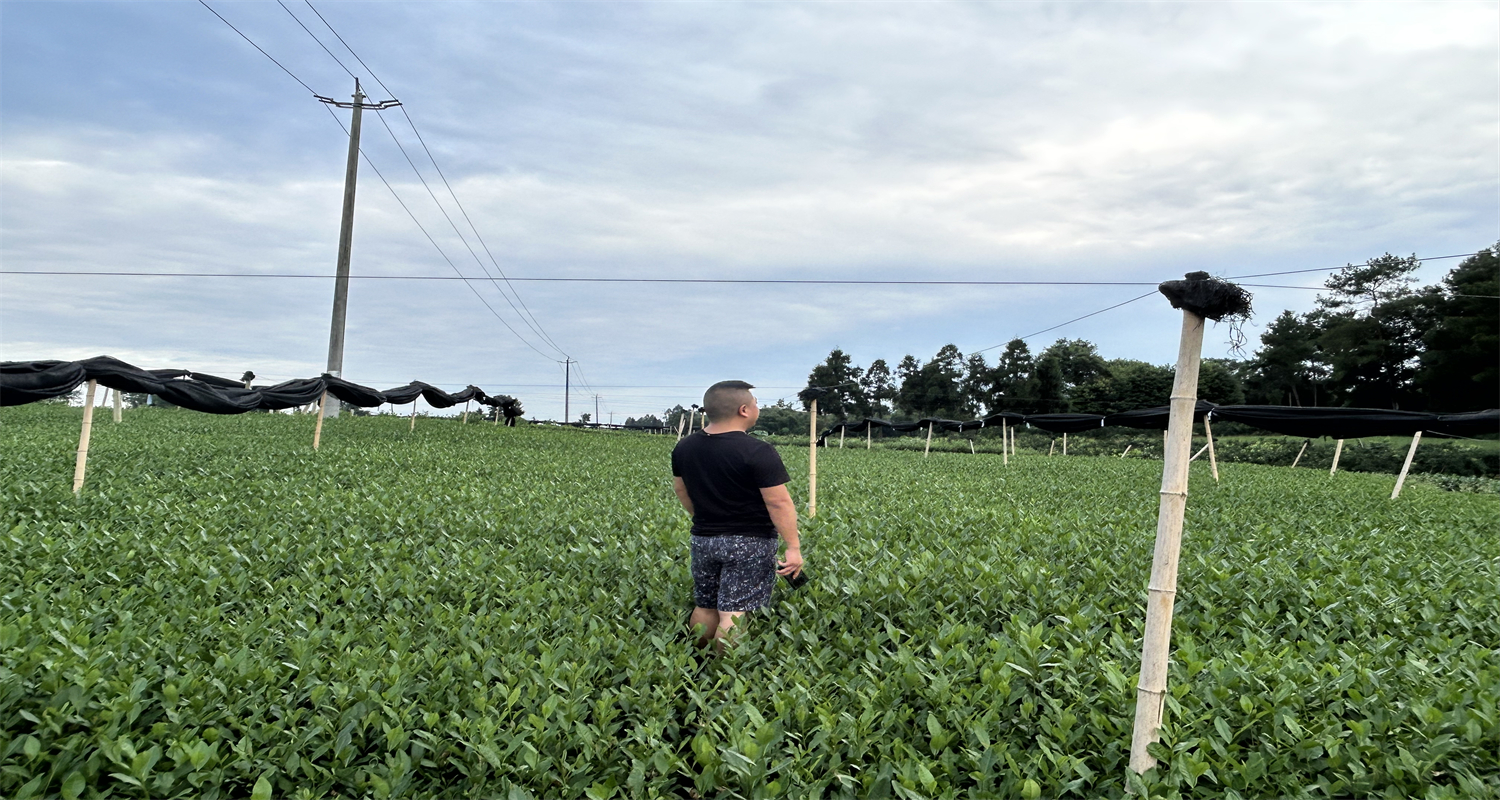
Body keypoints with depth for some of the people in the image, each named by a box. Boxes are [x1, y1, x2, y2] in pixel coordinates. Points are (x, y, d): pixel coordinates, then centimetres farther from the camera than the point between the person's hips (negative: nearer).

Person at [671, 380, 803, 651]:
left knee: (705, 608, 18)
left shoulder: (684, 448, 4)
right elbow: (779, 502, -19)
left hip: (703, 540, 7)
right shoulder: (758, 453, -18)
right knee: (734, 615, -3)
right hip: (749, 543, -6)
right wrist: (794, 547, -13)